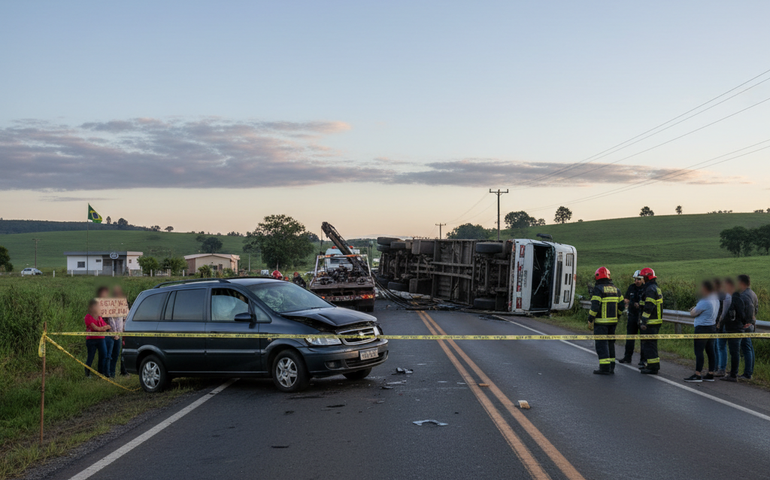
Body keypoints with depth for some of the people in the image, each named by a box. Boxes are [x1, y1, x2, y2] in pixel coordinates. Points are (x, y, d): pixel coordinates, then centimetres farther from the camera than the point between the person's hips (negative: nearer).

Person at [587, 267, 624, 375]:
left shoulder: (598, 289, -12)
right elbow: (621, 305, 11)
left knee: (601, 344, -4)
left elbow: (595, 306, -19)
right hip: (613, 321, 7)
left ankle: (605, 368, -7)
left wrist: (590, 318, -9)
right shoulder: (615, 289, 10)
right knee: (610, 343, 14)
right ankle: (611, 367, 17)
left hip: (601, 322, -7)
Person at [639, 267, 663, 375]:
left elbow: (648, 307, -23)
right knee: (652, 343, 19)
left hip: (650, 322, -11)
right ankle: (655, 365, 26)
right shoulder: (657, 288, 17)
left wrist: (643, 321, -23)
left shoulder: (650, 289, -17)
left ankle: (653, 367, -6)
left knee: (648, 344, -7)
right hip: (657, 321, 11)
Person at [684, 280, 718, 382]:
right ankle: (710, 374, 14)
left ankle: (697, 375, -5)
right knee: (710, 351, 11)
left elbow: (692, 314, -13)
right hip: (712, 327, 10)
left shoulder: (704, 302, -20)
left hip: (702, 328, -10)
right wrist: (696, 309, 5)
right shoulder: (716, 300, 10)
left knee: (699, 351, -6)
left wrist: (693, 309, 8)